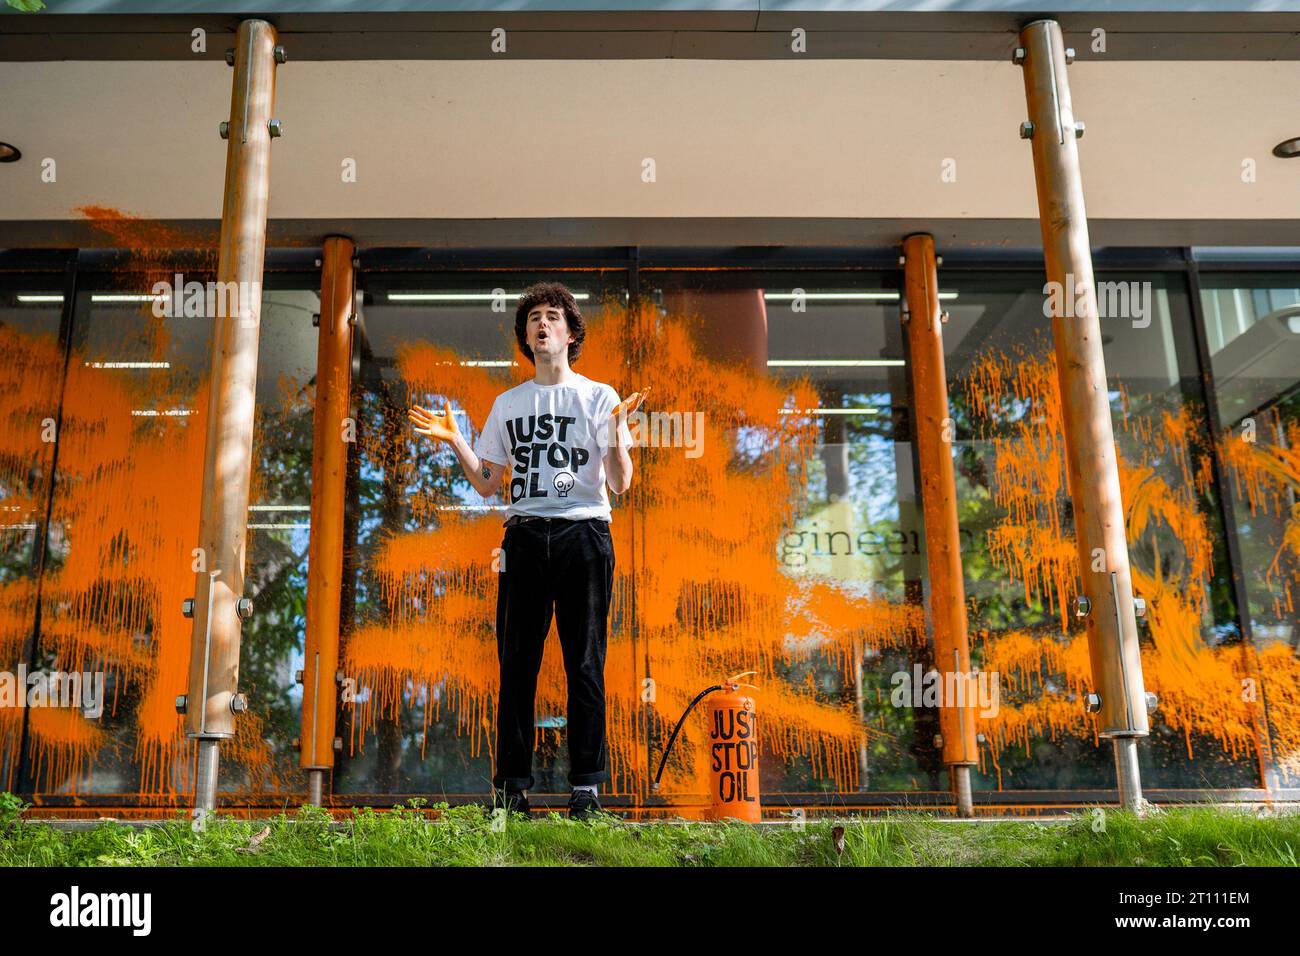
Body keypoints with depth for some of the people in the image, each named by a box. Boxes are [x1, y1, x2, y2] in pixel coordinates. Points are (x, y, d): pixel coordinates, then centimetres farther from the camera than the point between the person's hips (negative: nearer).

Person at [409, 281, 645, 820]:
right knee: (517, 663, 1)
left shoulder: (599, 397, 7)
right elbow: (488, 485, 17)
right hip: (524, 536, 3)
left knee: (585, 664, -2)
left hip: (585, 533, -3)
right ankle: (512, 787, 8)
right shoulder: (507, 404, 17)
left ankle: (586, 788, 3)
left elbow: (620, 485, 0)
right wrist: (454, 440, 6)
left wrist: (618, 428, -15)